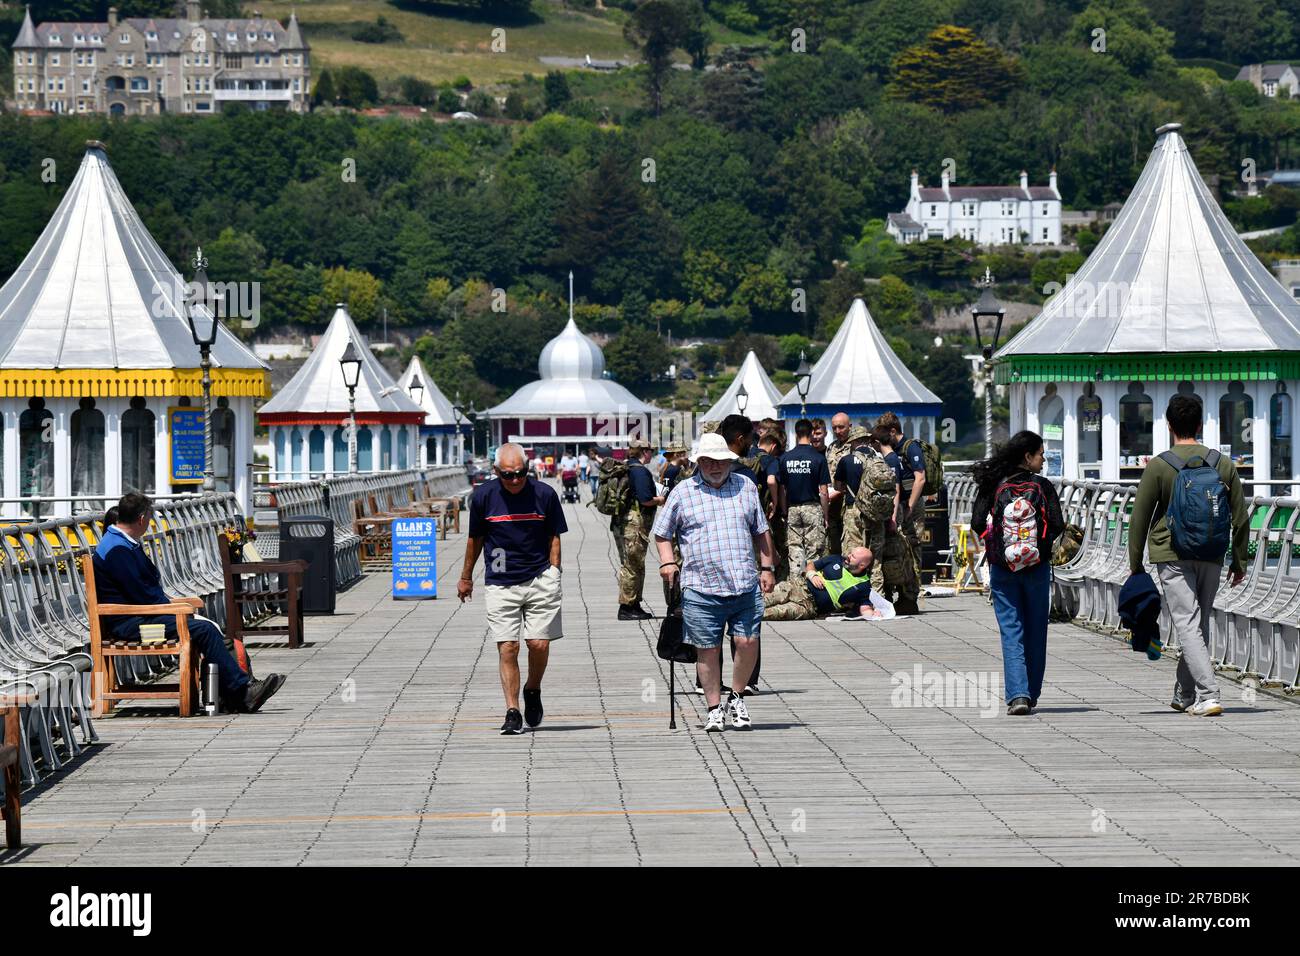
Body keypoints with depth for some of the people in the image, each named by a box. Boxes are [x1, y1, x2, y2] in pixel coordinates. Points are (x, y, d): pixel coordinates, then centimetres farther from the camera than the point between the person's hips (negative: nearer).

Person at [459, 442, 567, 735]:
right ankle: (512, 712, -3)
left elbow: (554, 536, 8)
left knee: (539, 644, -5)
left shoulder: (544, 494, -2)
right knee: (507, 648, -6)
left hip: (539, 579, 0)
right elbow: (475, 539, 13)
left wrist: (553, 575, -1)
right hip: (499, 584, 0)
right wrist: (466, 577, 21)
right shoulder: (483, 496, -1)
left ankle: (533, 690, 24)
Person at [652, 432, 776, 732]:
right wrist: (667, 561, -2)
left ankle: (736, 697, 17)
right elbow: (662, 533, 14)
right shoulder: (682, 493, 6)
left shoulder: (746, 487, 14)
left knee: (747, 642, -5)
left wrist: (767, 567, 14)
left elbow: (761, 531, 21)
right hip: (701, 589, -2)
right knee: (708, 650, 1)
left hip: (746, 585, 2)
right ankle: (714, 709, 13)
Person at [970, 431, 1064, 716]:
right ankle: (1031, 694, 20)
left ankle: (1017, 694, -13)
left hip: (1002, 567, 0)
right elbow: (1057, 525, -9)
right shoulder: (1043, 486, -6)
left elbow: (978, 525, -6)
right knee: (1035, 631, 13)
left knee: (1011, 631, 1)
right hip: (1037, 567, 0)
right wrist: (1041, 544, 11)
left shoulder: (992, 486, -4)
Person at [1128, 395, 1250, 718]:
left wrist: (1135, 565, 4)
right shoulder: (1223, 464, 5)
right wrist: (1239, 561, 17)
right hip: (1211, 557, 4)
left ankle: (1208, 695, -21)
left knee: (1188, 625, -7)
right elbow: (1240, 518, 8)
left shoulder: (1159, 466, -5)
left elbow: (1139, 519, -4)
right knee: (1199, 626, 15)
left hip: (1172, 557, -4)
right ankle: (1184, 695, 27)